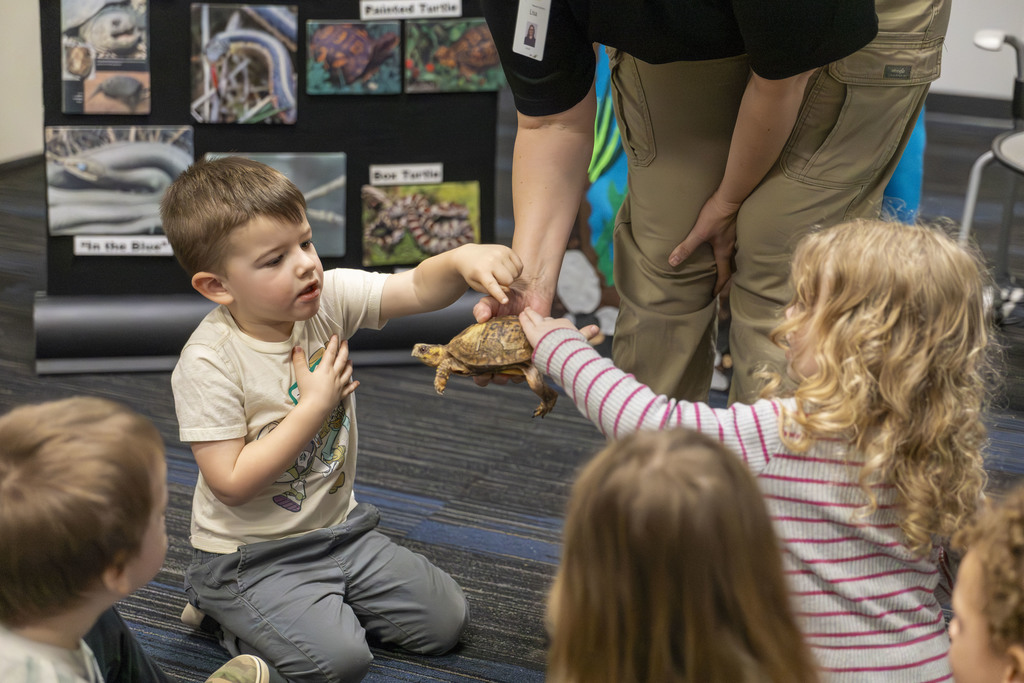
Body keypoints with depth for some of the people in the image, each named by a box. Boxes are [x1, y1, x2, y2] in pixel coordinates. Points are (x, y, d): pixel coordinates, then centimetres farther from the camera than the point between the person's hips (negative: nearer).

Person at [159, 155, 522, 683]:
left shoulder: (330, 298, -7)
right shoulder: (208, 363, -22)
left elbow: (417, 289, -14)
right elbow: (232, 484, -24)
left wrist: (462, 260, -37)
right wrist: (314, 406, -24)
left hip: (338, 529, 6)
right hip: (252, 555, -6)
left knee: (445, 621, 3)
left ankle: (318, 608, 19)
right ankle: (226, 611, 3)